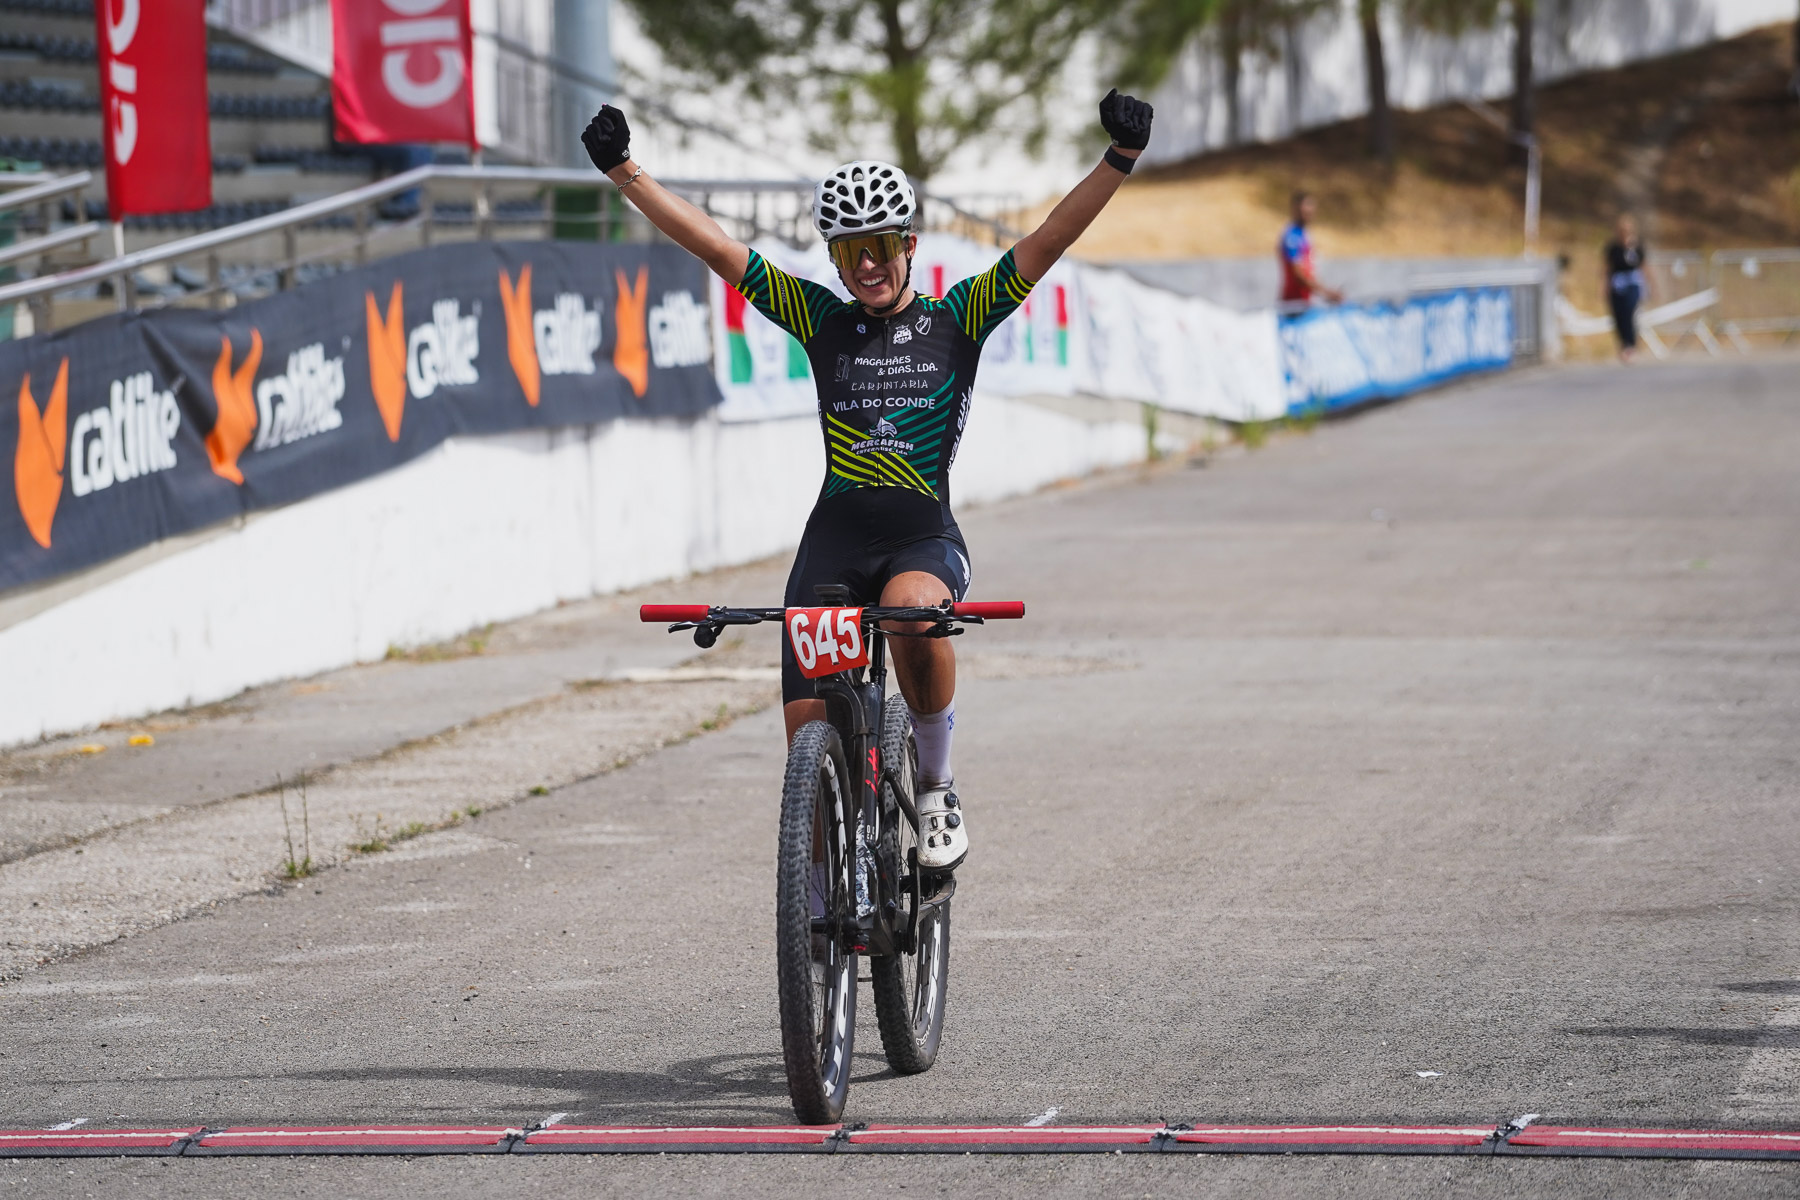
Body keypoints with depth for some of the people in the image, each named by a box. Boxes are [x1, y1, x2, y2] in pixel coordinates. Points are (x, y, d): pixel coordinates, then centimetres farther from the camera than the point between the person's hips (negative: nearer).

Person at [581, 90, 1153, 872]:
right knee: (808, 731, -8)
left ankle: (936, 790, -15)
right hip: (835, 536, 2)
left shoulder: (957, 320, 4)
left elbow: (1048, 242, -6)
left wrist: (1120, 160, -17)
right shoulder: (820, 319, 8)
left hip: (925, 536, -2)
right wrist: (622, 171, -1)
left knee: (911, 609, -37)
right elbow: (711, 245, 5)